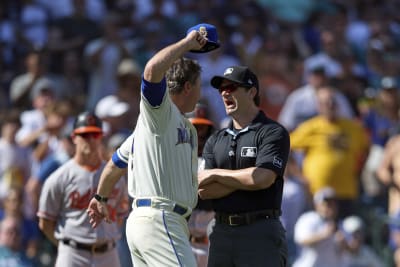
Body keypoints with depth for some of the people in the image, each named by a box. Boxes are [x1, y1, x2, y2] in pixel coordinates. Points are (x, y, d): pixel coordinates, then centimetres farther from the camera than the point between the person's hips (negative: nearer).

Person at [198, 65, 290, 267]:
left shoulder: (273, 133, -1)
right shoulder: (215, 141, 17)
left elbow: (262, 179, -16)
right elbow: (204, 191, 5)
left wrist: (215, 174, -4)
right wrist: (246, 178, -7)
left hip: (260, 234, -6)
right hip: (221, 233, 6)